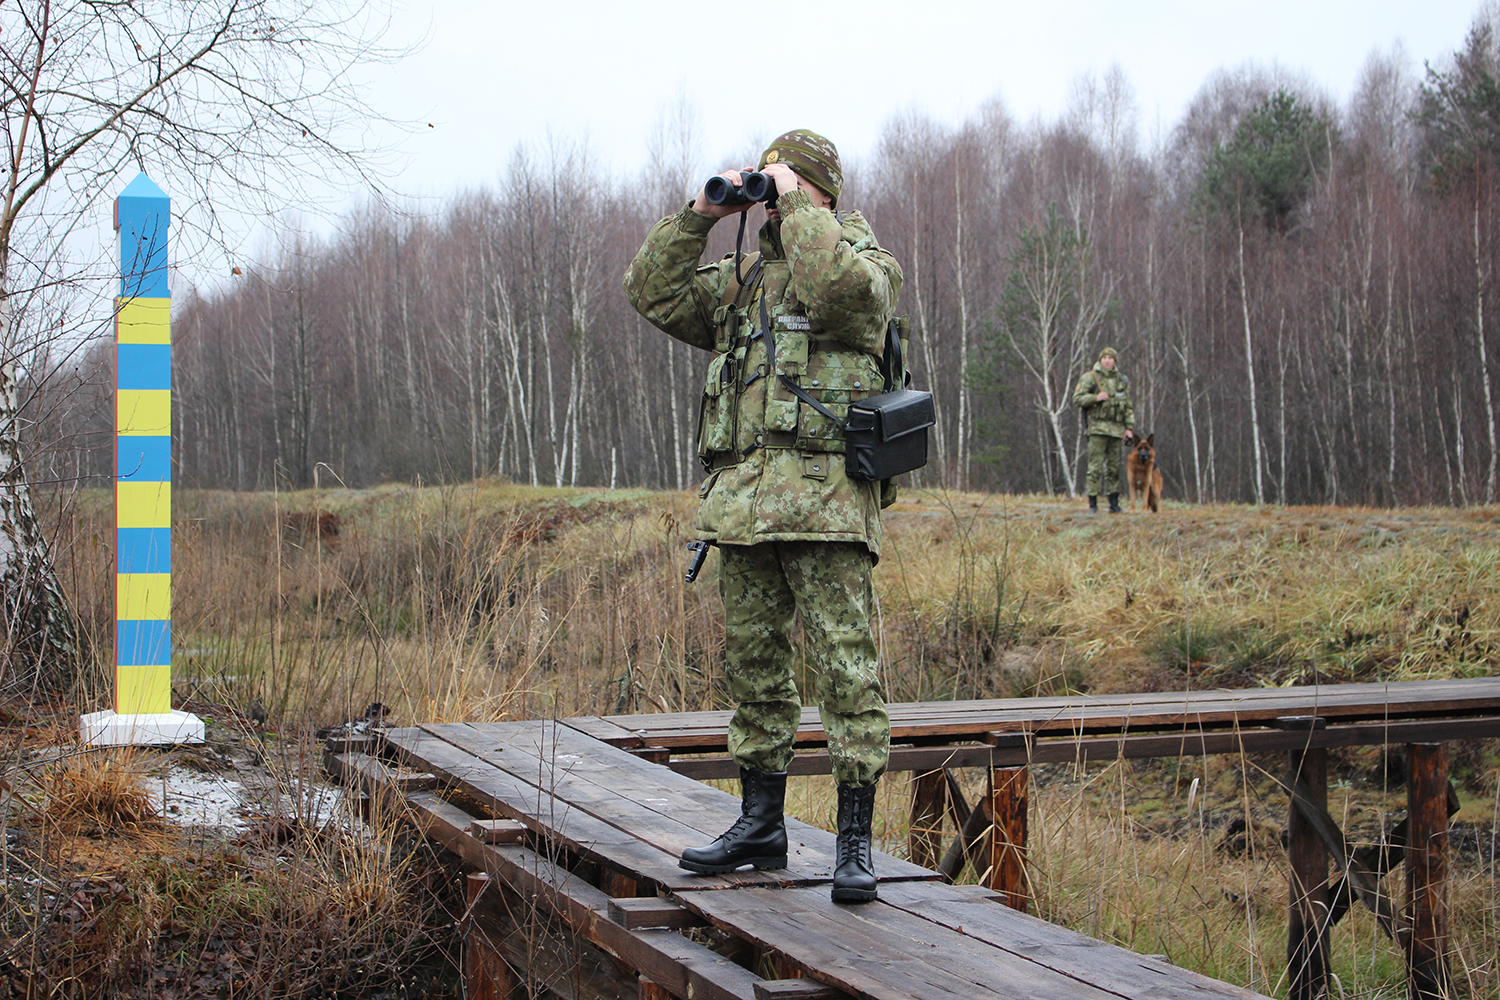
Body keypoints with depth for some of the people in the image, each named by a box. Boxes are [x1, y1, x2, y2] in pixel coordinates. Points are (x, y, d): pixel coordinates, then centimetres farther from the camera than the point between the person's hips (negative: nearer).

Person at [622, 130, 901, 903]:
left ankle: (855, 839, -5)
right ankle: (761, 824, 21)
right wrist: (698, 216, 8)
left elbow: (840, 285, -21)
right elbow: (653, 292, 16)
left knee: (846, 667, -8)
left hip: (823, 499, -7)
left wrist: (796, 206, -9)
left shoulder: (866, 264, 3)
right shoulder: (738, 280, 22)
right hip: (741, 498, 7)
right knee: (752, 665, 11)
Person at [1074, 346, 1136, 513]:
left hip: (1116, 428, 4)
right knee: (1095, 465, -8)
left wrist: (1130, 427, 11)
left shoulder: (1123, 380, 15)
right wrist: (1095, 398, -15)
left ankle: (1114, 502, 11)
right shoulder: (1090, 378, 3)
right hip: (1098, 426, -4)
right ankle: (1093, 502, -6)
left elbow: (1129, 407, 18)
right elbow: (1077, 399, -1)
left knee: (1114, 466, 6)